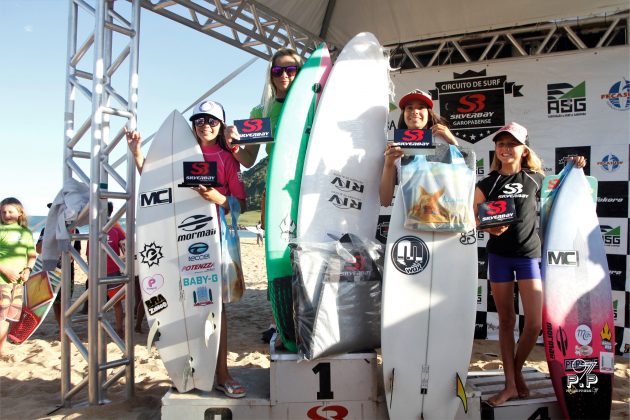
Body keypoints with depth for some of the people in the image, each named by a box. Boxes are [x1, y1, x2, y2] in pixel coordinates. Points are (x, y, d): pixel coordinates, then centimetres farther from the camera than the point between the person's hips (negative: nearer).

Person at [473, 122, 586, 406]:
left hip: (529, 254, 0)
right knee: (506, 321, 8)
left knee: (535, 323, -5)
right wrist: (489, 227, -21)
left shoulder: (535, 179, 2)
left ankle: (517, 370, 23)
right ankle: (510, 385, 18)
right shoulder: (486, 185, 1)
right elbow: (474, 219, -1)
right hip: (498, 255, 0)